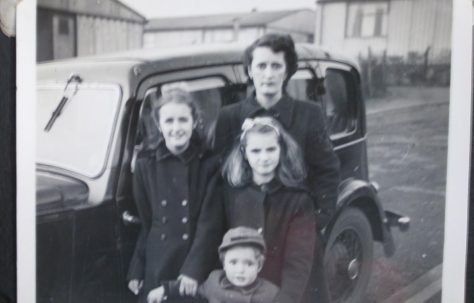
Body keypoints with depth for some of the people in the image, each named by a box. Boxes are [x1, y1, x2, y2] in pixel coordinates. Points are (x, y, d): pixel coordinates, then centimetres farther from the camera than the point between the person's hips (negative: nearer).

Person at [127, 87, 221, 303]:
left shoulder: (210, 164, -3)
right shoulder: (146, 165, 4)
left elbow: (211, 224, -8)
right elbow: (144, 224, 9)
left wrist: (195, 269, -18)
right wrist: (136, 270, 4)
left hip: (197, 273, -2)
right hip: (156, 272, 2)